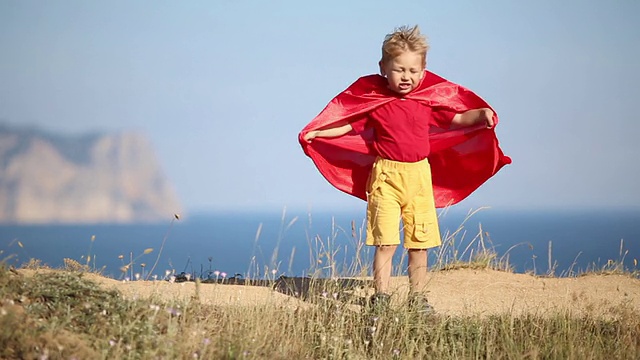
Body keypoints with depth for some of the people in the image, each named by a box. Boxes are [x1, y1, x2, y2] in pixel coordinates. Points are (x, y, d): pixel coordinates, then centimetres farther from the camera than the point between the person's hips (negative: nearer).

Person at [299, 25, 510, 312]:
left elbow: (458, 118, 12)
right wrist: (316, 133, -4)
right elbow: (347, 123, 6)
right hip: (385, 175, -2)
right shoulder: (372, 97, -1)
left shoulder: (431, 96, 5)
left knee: (420, 241, 7)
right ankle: (381, 296, 4)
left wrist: (482, 115, -5)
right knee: (385, 241, -5)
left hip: (419, 176, 2)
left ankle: (417, 297, 17)